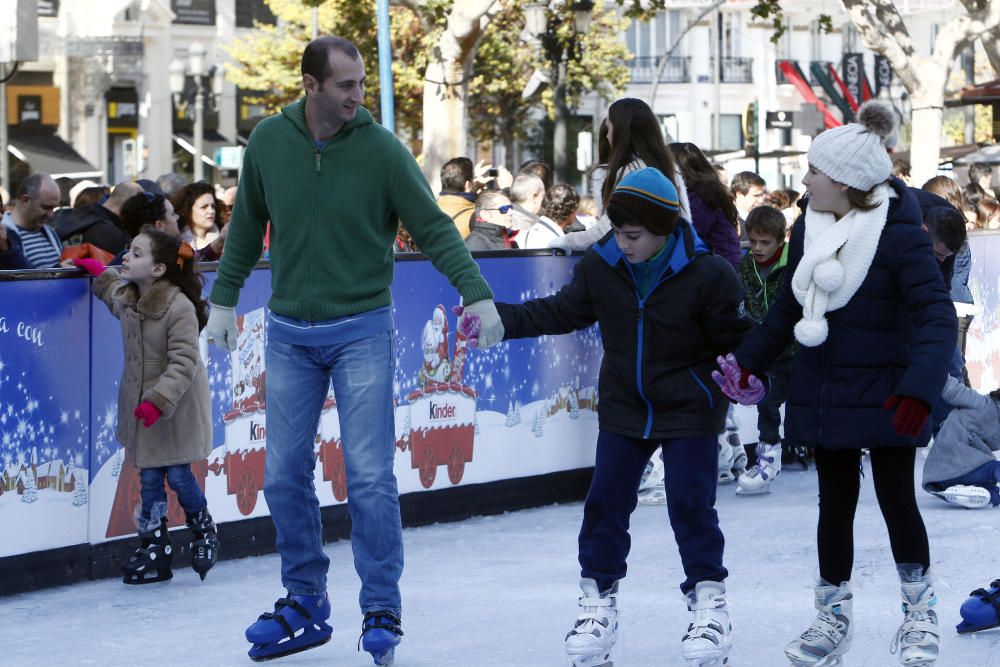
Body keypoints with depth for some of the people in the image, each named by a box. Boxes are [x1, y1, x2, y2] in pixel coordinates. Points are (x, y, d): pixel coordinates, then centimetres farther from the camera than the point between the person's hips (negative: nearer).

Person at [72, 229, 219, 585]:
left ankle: (204, 532, 26)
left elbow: (184, 363, -25)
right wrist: (99, 273, 18)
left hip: (177, 408, -6)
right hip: (139, 404, 6)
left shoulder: (180, 308, -23)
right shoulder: (125, 297, 1)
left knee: (178, 474, 0)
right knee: (149, 477, 7)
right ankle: (154, 546, 14)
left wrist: (159, 400, -30)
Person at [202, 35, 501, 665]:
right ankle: (305, 603, 20)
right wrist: (224, 298, 14)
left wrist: (477, 292, -20)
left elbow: (435, 228, -9)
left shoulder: (382, 148, -10)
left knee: (371, 476, -7)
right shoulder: (269, 140, -1)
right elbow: (247, 227, 12)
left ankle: (382, 612, 4)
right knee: (285, 476, 6)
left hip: (362, 331, -3)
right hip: (289, 333, 3)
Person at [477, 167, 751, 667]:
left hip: (689, 412, -4)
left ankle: (708, 598, 11)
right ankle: (599, 597, 19)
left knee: (691, 504, -5)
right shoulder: (600, 266, -7)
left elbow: (736, 336, -10)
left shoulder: (707, 274, -18)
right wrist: (501, 319, -4)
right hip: (624, 409, 4)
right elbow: (562, 312, 4)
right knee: (605, 503, 5)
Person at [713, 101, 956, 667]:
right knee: (835, 502, 12)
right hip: (824, 395, 5)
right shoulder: (809, 228, 1)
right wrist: (750, 361, 10)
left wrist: (919, 387, -34)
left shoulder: (899, 233, -18)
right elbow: (790, 307, 14)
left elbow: (937, 315, -22)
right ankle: (834, 616, 23)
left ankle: (920, 610, 22)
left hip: (884, 395, -5)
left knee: (897, 498, 1)